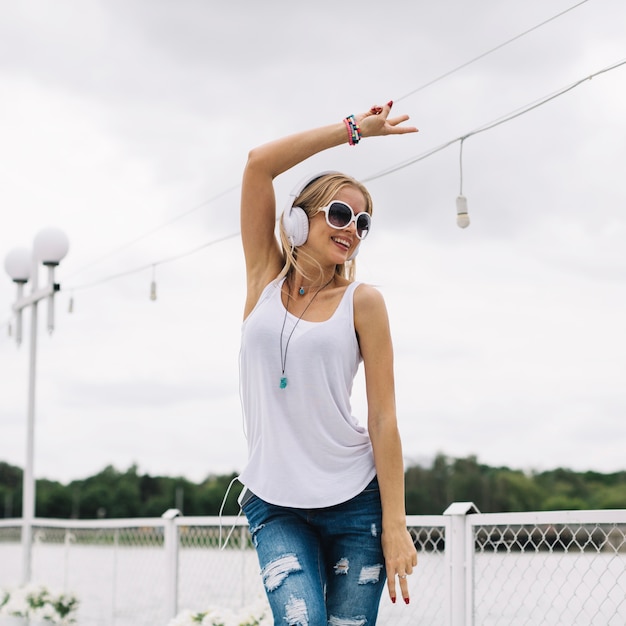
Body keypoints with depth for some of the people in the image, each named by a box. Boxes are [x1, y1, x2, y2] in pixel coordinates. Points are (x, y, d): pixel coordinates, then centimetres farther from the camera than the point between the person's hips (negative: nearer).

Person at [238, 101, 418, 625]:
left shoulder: (361, 302, 1)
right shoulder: (266, 279, 6)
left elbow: (383, 417, -3)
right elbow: (259, 163, -3)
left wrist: (395, 525, -9)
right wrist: (354, 129, -1)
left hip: (354, 502, 0)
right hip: (274, 504, 1)